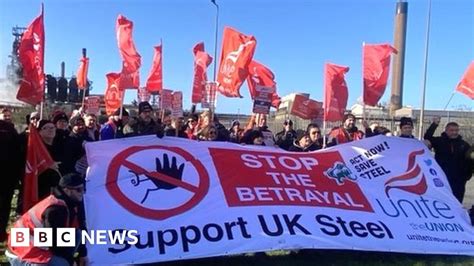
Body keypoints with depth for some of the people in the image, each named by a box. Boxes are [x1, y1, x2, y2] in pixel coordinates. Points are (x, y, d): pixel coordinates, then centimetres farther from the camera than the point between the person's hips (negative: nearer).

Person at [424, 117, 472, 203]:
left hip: (458, 181, 2)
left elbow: (469, 161, 10)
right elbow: (427, 137, -16)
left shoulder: (464, 145, 8)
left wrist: (467, 175, 3)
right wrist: (434, 125, -24)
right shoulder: (439, 141, 1)